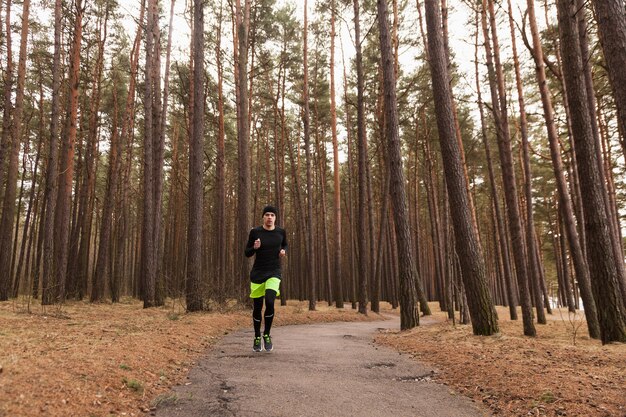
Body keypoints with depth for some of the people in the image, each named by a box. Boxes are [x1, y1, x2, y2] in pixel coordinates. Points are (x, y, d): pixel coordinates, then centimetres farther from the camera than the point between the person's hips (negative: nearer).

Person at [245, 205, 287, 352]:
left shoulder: (281, 232, 0)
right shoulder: (255, 232, -5)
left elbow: (285, 245, 20)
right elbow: (247, 253, 1)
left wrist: (283, 251, -3)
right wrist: (255, 247, -20)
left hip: (274, 273, 0)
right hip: (257, 273, 0)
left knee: (270, 302, -22)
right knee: (257, 307, 6)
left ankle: (267, 335, 1)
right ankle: (257, 337, 31)